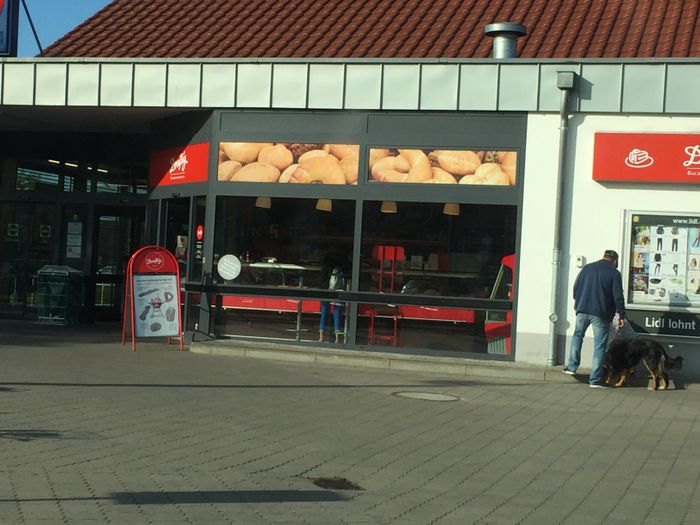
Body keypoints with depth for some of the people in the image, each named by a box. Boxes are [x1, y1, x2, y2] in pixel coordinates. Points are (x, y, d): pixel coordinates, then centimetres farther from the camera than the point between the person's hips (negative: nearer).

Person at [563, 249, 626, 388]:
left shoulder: (587, 268, 9)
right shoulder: (614, 273, -5)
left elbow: (576, 287, 14)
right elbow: (618, 296, -8)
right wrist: (621, 315, 0)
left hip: (582, 310, 4)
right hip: (601, 314, -4)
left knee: (577, 335, 27)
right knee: (599, 346, 2)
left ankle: (572, 367, 22)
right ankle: (595, 379, 1)